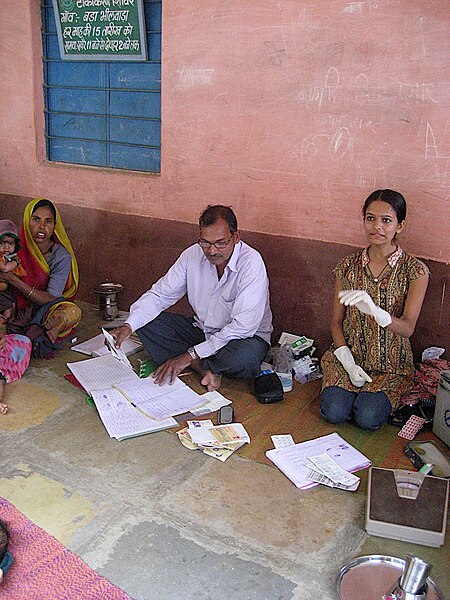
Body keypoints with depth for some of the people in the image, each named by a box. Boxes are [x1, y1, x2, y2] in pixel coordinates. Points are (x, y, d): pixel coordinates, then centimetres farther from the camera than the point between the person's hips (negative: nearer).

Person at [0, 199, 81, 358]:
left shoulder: (62, 256, -10)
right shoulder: (18, 248, -4)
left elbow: (52, 299, -17)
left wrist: (13, 280, -22)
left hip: (46, 312, -1)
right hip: (19, 313, 1)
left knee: (72, 312, -33)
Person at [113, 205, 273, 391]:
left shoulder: (251, 263, -25)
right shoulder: (193, 254, -8)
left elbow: (242, 326, -30)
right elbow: (160, 295, -3)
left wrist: (190, 355, -30)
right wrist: (129, 326, -21)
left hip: (242, 337, -5)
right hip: (201, 330, 5)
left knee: (247, 353, -40)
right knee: (146, 322, -12)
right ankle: (204, 368, -19)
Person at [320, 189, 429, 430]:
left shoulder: (415, 270, -10)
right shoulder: (349, 265, -1)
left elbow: (407, 328, -20)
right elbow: (336, 322, 2)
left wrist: (374, 310, -42)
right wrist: (349, 364, -12)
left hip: (391, 364, -1)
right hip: (350, 355, 2)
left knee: (367, 418, -22)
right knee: (334, 412, -20)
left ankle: (379, 396, 11)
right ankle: (344, 386, 12)